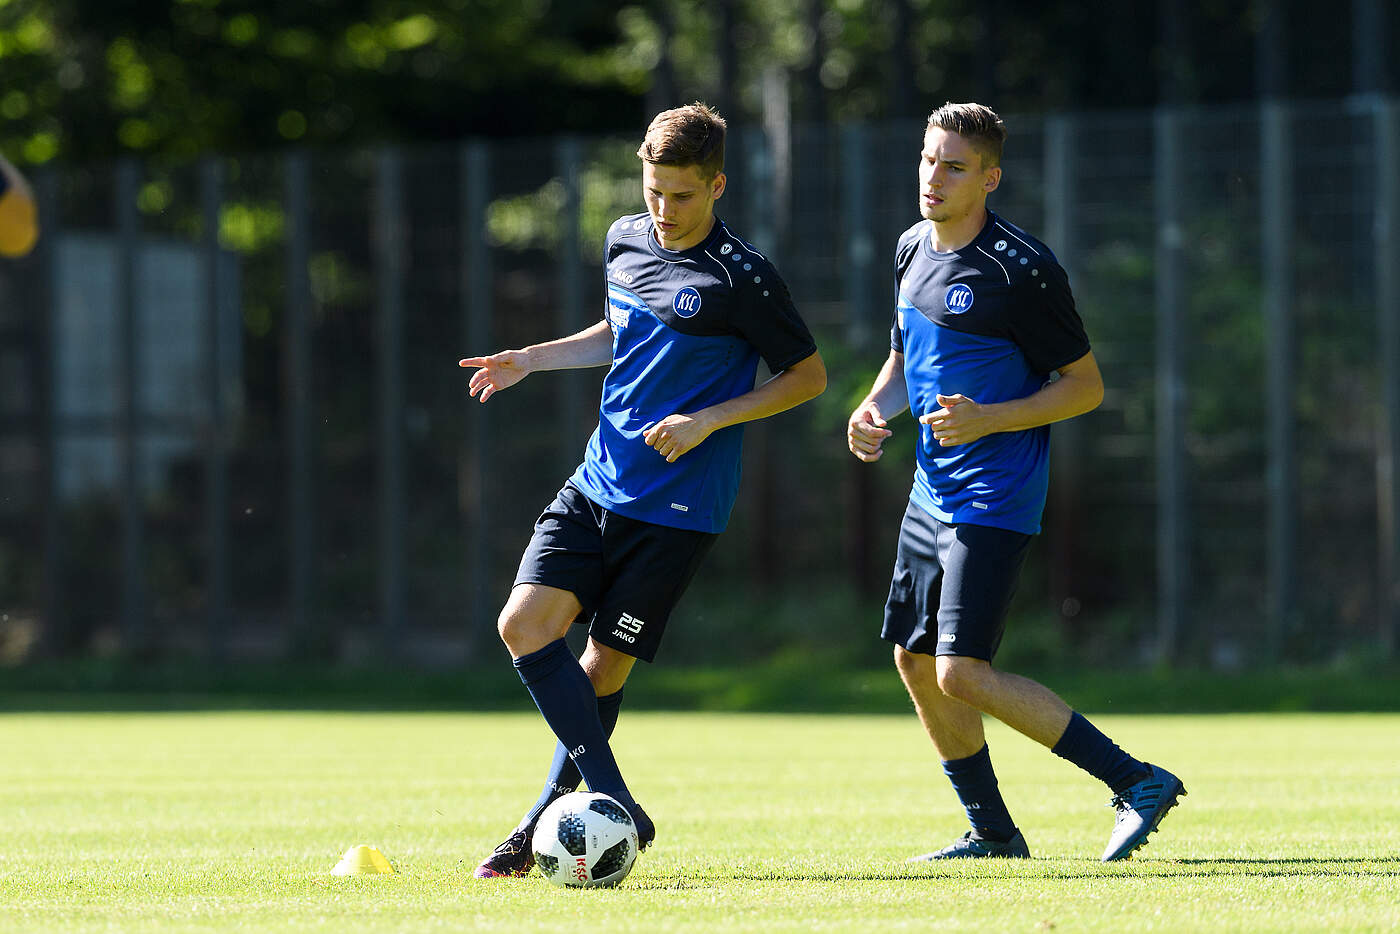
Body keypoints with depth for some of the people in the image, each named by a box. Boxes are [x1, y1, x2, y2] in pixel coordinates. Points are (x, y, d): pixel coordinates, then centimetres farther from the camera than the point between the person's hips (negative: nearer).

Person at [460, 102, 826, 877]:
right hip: (597, 485, 6)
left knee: (603, 666, -4)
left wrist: (708, 420, -15)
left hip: (676, 509, -6)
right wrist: (532, 360, 13)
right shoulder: (625, 241, 7)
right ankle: (616, 809, -8)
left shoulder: (741, 280, -13)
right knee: (525, 624, -10)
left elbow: (808, 375, -6)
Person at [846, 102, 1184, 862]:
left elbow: (1085, 386, -12)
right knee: (915, 660, 11)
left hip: (995, 501, -9)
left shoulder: (1021, 271, -16)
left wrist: (986, 419, -23)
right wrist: (875, 409, 2)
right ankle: (992, 834, 25)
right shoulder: (913, 251, 8)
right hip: (933, 491, 9)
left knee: (962, 673, -16)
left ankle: (1137, 783, -10)